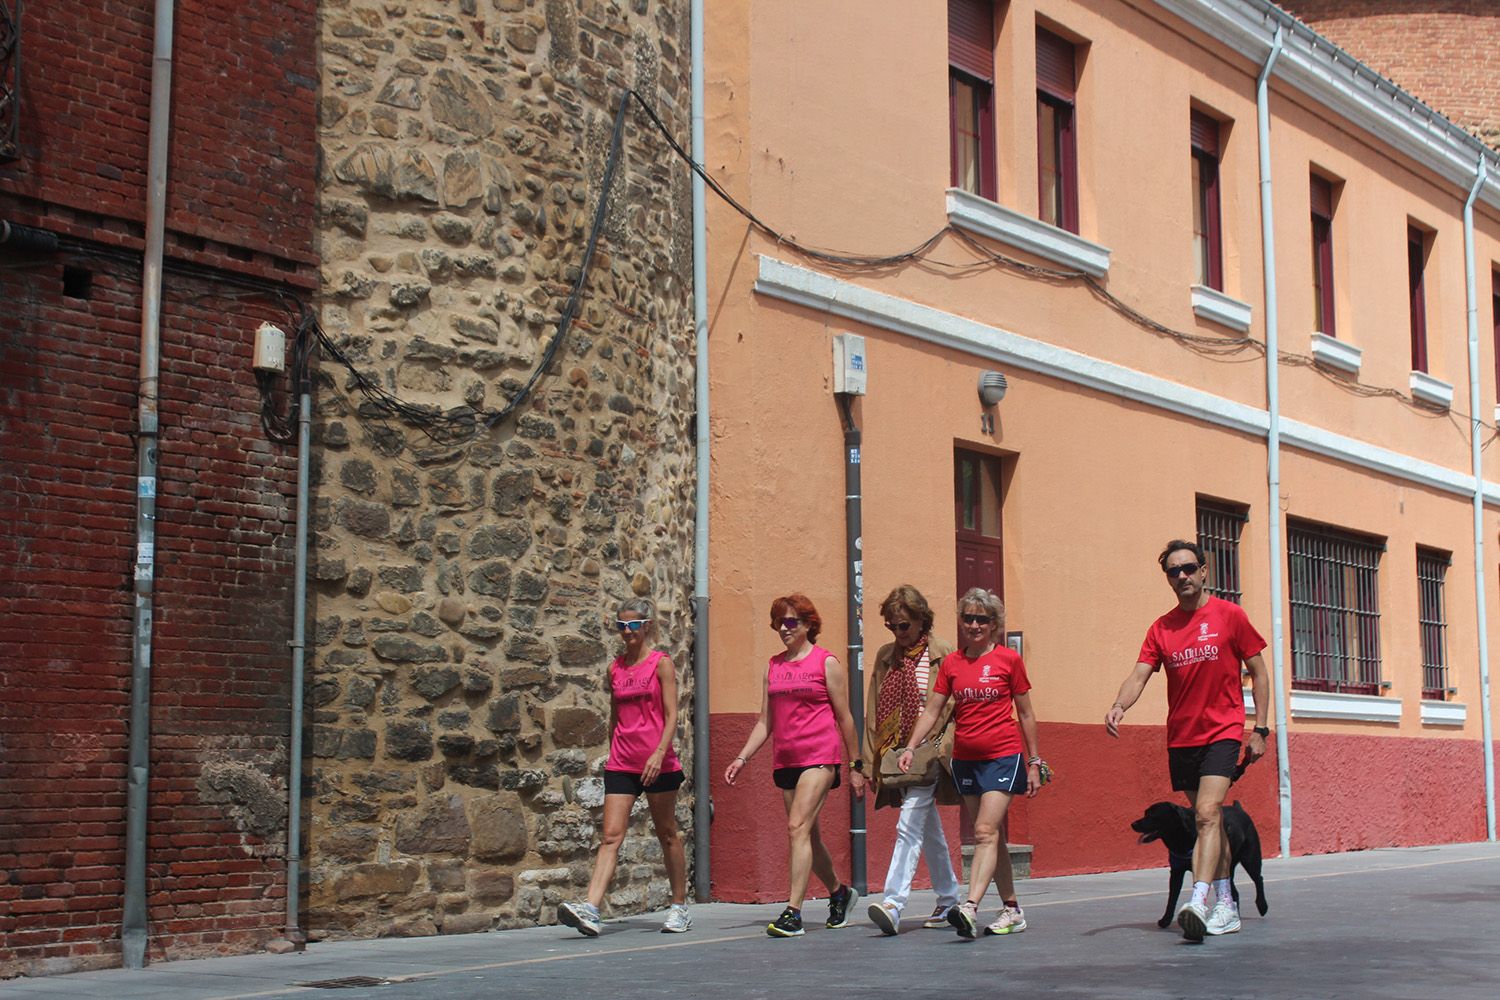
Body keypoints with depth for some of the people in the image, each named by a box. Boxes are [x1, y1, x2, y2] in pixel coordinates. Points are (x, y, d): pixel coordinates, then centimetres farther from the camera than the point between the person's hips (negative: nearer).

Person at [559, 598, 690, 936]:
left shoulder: (661, 663, -2)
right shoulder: (615, 668, 11)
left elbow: (671, 716, -8)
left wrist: (659, 753, -20)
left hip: (657, 763, -4)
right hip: (621, 764, 4)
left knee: (667, 834, 8)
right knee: (611, 835, -7)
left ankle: (680, 907, 21)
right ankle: (590, 909, -19)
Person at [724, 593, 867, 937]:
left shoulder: (826, 662, 0)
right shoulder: (773, 666, 14)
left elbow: (844, 717, 1)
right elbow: (765, 721, 15)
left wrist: (856, 766, 1)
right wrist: (742, 757, 5)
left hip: (819, 755, -6)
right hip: (785, 760, 6)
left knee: (798, 827, -18)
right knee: (808, 836, 11)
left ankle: (793, 912, -19)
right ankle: (839, 893, 33)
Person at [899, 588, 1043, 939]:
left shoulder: (1008, 660, -1)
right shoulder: (951, 663, 8)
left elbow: (1026, 715, 5)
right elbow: (932, 711, 5)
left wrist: (1034, 762, 5)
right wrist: (910, 747, -9)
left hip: (1003, 756, -4)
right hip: (965, 759, 4)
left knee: (985, 831, -17)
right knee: (991, 836, 10)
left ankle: (970, 907, -28)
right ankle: (1012, 910, 19)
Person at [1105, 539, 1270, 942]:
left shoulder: (1230, 615, -1)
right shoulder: (1161, 628, 7)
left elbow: (1258, 674, 4)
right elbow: (1139, 675, -3)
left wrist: (1259, 730, -2)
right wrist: (1118, 706, -24)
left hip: (1222, 732, -4)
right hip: (1180, 738, 4)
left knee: (1207, 814, -19)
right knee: (1209, 819, 11)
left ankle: (1198, 903, -29)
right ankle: (1226, 906, 18)